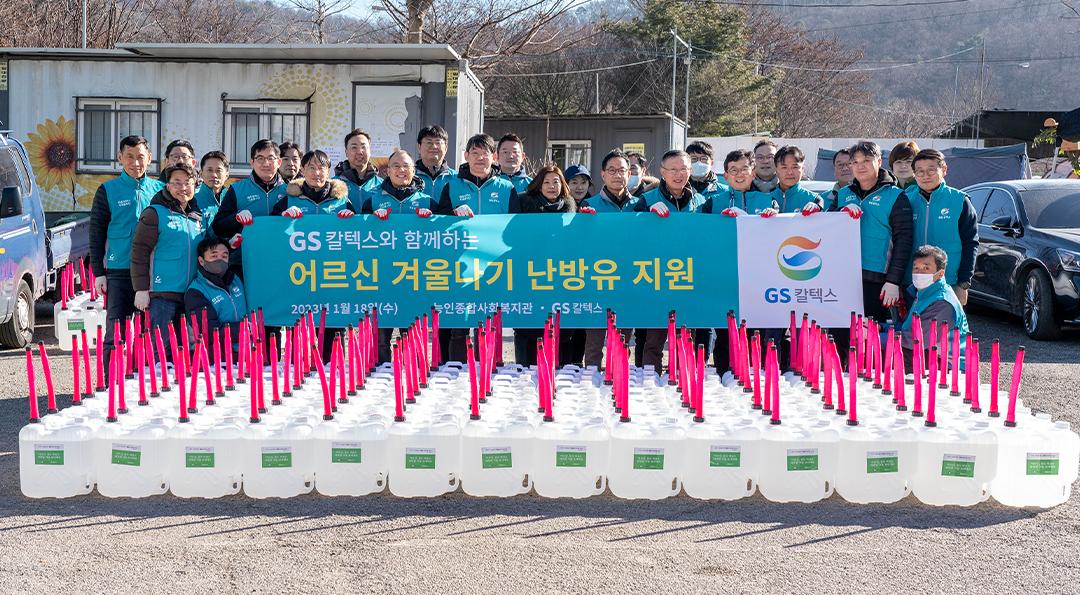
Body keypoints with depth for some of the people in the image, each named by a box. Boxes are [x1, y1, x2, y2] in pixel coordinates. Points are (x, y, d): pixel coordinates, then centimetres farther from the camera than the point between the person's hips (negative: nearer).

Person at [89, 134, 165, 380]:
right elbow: (96, 233, 4)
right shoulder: (108, 190, 3)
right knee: (116, 331, -3)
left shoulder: (159, 189, 10)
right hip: (119, 273, -2)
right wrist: (98, 272, -3)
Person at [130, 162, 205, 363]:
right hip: (162, 293, -6)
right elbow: (139, 252, -5)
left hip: (189, 294, 6)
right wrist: (141, 289, -12)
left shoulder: (198, 217, 17)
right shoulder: (155, 213, -2)